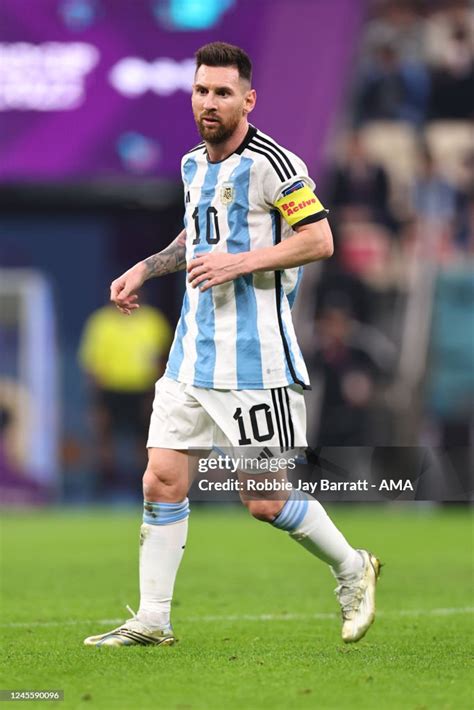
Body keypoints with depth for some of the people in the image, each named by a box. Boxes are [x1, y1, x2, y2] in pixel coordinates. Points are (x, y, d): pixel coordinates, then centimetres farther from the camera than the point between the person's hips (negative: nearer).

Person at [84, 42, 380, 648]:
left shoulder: (270, 162, -12)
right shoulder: (194, 164, 12)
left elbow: (319, 240, -15)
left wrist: (240, 261, -21)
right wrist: (145, 269, 18)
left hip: (255, 356, -7)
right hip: (193, 349, 7)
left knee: (267, 501, -3)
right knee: (162, 481, 1)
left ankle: (352, 569, 20)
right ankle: (151, 619, 7)